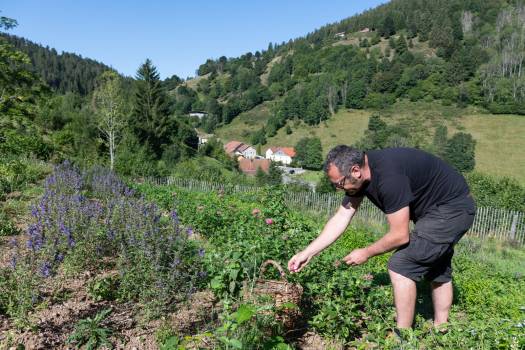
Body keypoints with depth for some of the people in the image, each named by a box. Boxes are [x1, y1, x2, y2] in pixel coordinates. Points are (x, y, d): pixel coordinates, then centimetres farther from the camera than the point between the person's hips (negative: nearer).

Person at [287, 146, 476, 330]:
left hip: (453, 208, -10)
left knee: (401, 266, -13)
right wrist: (307, 253, -5)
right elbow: (341, 218, -3)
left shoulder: (389, 176, -34)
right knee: (436, 270, 21)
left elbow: (400, 236, -27)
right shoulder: (358, 172, -7)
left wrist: (366, 253, -11)